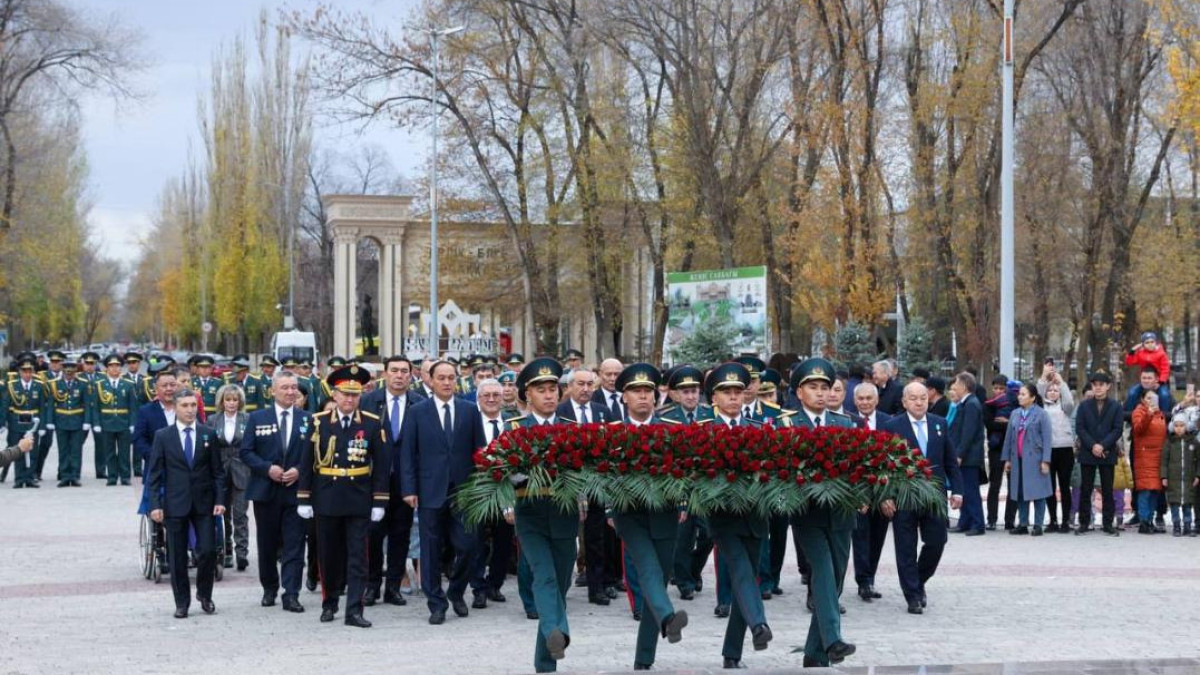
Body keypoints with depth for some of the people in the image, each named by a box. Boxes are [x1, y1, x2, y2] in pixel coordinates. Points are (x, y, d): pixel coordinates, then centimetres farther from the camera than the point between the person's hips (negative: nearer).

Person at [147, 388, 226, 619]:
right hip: (175, 503, -1)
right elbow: (155, 474, 1)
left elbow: (217, 471, 6)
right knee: (177, 556, 3)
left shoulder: (208, 435, 5)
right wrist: (155, 504, -7)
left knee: (208, 551, -6)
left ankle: (204, 595, 17)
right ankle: (182, 603, 15)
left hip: (203, 503, 1)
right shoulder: (163, 436, 1)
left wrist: (220, 500, -3)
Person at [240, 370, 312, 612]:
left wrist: (299, 470, -12)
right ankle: (269, 589, 26)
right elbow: (246, 451, 0)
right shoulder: (257, 418, 3)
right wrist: (267, 468, -13)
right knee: (267, 544, 11)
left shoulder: (307, 419, 4)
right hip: (265, 490, 1)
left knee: (294, 545, -5)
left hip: (295, 490, 0)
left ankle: (291, 595, -5)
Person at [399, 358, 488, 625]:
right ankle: (436, 603, 12)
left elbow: (479, 450, 8)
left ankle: (456, 592, 22)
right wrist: (409, 489, -6)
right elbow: (407, 453, 1)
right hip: (430, 491, -1)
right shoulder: (418, 412, 3)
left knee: (467, 546, -1)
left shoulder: (470, 411, 7)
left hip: (464, 490, 1)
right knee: (431, 550, 2)